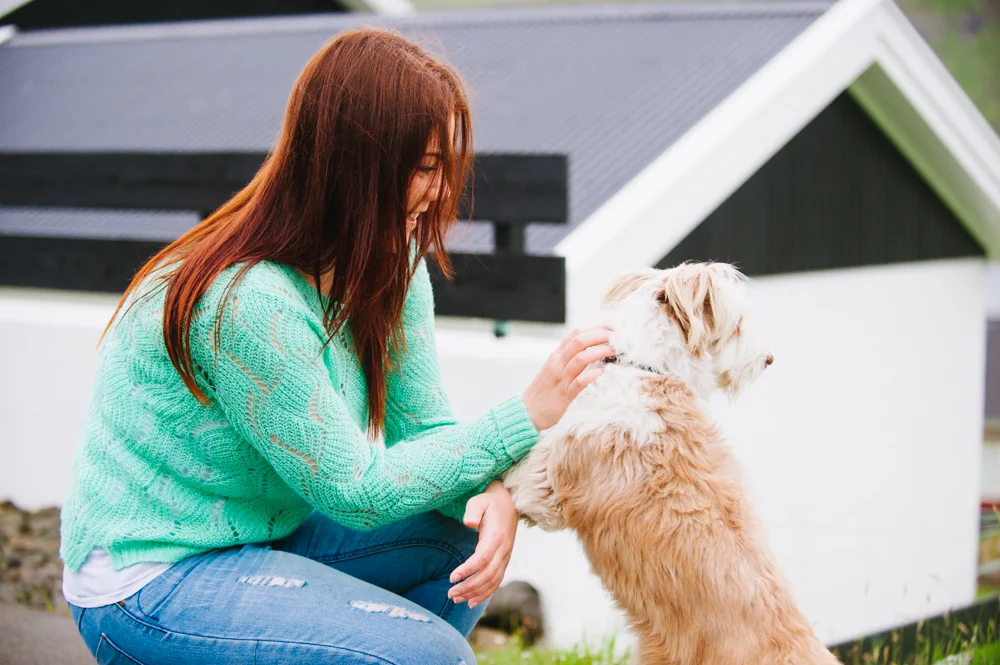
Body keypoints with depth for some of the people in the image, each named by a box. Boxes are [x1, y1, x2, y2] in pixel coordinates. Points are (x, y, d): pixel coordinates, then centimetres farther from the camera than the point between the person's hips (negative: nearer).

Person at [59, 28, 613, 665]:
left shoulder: (393, 264, -3)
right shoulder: (248, 303, -30)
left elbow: (421, 425, 0)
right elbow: (356, 492, -23)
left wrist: (490, 491, -22)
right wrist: (528, 414, -26)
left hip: (267, 532, 9)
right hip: (149, 576, -9)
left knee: (471, 538, -1)